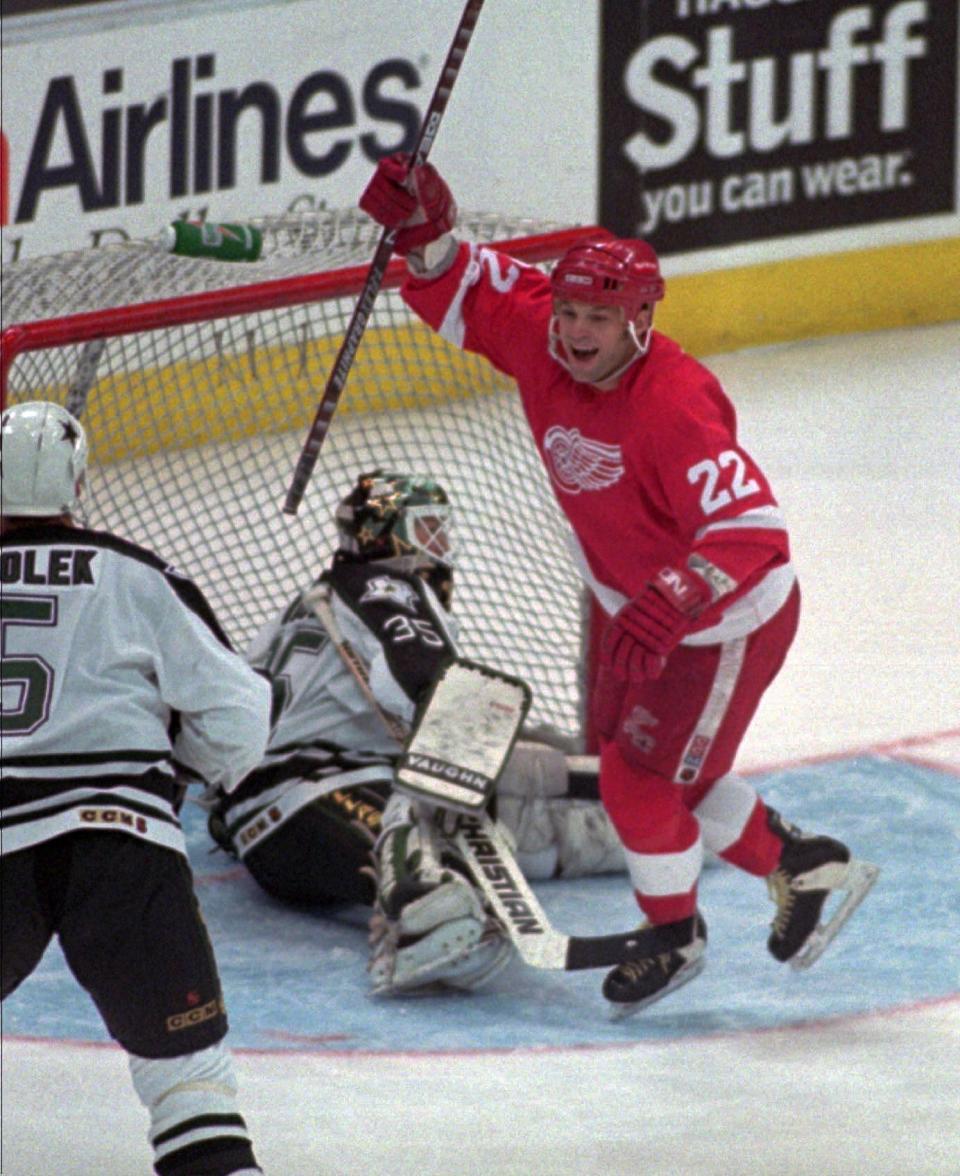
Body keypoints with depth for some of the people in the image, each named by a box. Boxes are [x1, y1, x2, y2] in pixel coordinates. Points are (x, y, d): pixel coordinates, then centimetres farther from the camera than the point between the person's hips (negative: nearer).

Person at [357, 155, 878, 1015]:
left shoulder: (672, 406, -34)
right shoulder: (541, 342, -13)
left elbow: (751, 531, -39)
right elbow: (464, 295, 0)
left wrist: (667, 605, -52)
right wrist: (423, 234, -20)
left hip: (732, 616, -9)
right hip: (643, 609, 9)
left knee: (642, 776, -4)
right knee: (655, 771, 19)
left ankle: (675, 935, 22)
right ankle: (802, 866, 38)